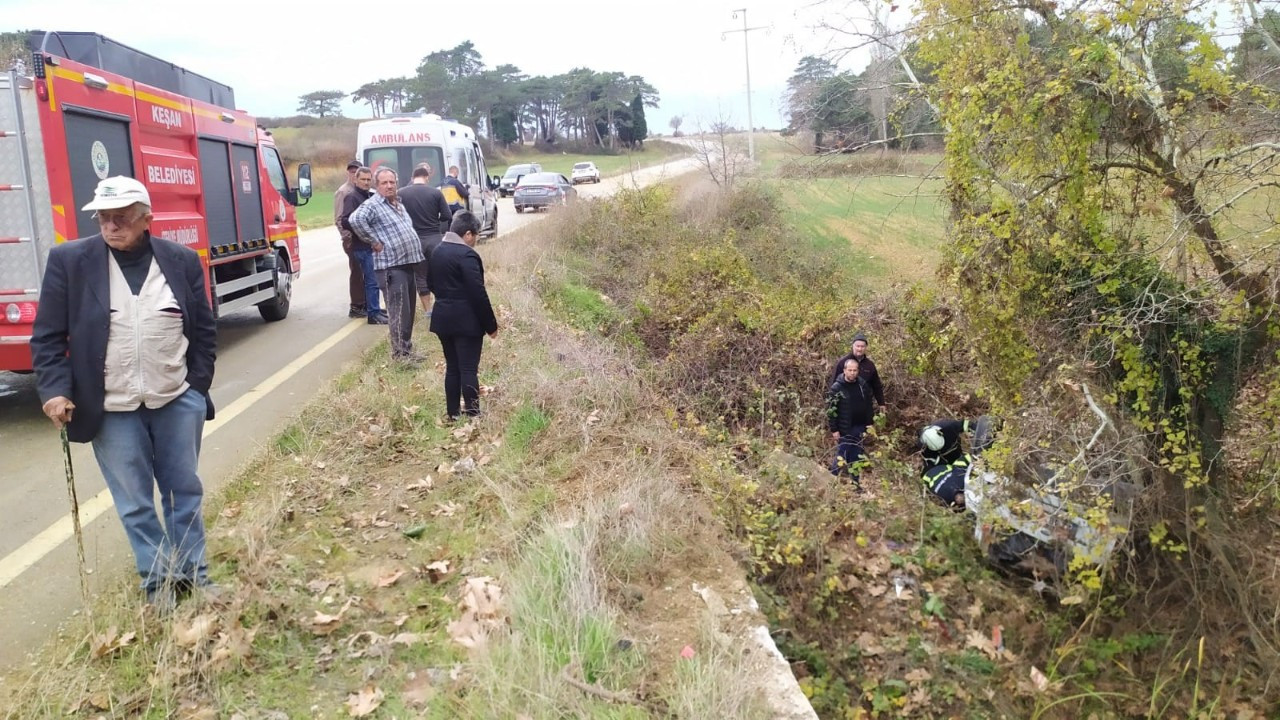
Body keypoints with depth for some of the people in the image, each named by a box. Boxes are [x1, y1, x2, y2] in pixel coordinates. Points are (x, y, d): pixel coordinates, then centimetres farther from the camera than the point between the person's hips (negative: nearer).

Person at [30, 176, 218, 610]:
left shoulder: (181, 260, 0)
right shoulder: (70, 261, -5)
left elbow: (204, 328, 6)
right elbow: (47, 336, -1)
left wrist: (198, 386, 1)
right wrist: (54, 390, -11)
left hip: (178, 401, 1)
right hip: (112, 410, -1)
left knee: (185, 491, 11)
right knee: (135, 502, 7)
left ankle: (193, 573, 25)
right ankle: (158, 581, 21)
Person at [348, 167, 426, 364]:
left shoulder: (399, 204, 19)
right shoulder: (372, 205, -9)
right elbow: (355, 220, -27)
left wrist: (416, 252, 17)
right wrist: (374, 242, -20)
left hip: (407, 263, 9)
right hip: (391, 266, -9)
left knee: (408, 310, 13)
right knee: (398, 311, -9)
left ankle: (407, 347, 22)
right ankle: (400, 352, -4)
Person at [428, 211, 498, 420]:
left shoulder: (437, 252, 10)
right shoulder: (467, 254, -17)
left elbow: (433, 285, 19)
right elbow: (478, 293, -18)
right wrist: (491, 324, -11)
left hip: (443, 318, 8)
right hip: (467, 321, -8)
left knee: (452, 367, 14)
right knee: (469, 369, -3)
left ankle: (452, 413, 19)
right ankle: (472, 414, 1)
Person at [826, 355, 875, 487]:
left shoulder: (863, 385, 3)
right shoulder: (836, 388, -11)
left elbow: (868, 406, 11)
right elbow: (830, 410, -10)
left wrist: (869, 424, 8)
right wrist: (834, 430, -12)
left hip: (859, 428, 5)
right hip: (844, 430, -5)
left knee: (857, 457, 11)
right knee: (841, 456, -4)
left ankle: (855, 483, 22)